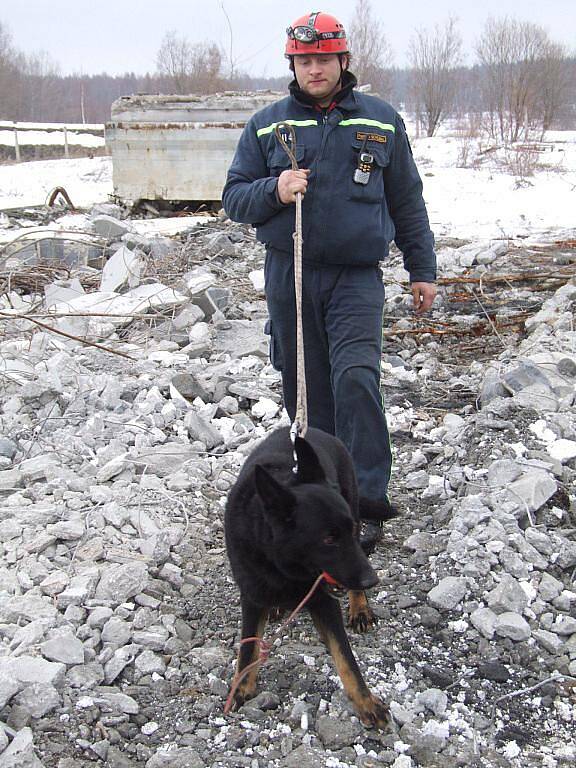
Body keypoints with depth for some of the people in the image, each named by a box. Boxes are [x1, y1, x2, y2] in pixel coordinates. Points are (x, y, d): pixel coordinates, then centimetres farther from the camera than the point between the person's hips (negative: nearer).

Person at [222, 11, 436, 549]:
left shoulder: (381, 121, 9)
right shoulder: (266, 125, 9)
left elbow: (407, 201, 16)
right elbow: (234, 197, 7)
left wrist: (422, 269, 14)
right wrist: (274, 191, -14)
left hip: (356, 276, -1)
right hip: (289, 277, 2)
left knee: (356, 379, -17)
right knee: (306, 391, 6)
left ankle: (367, 503, -11)